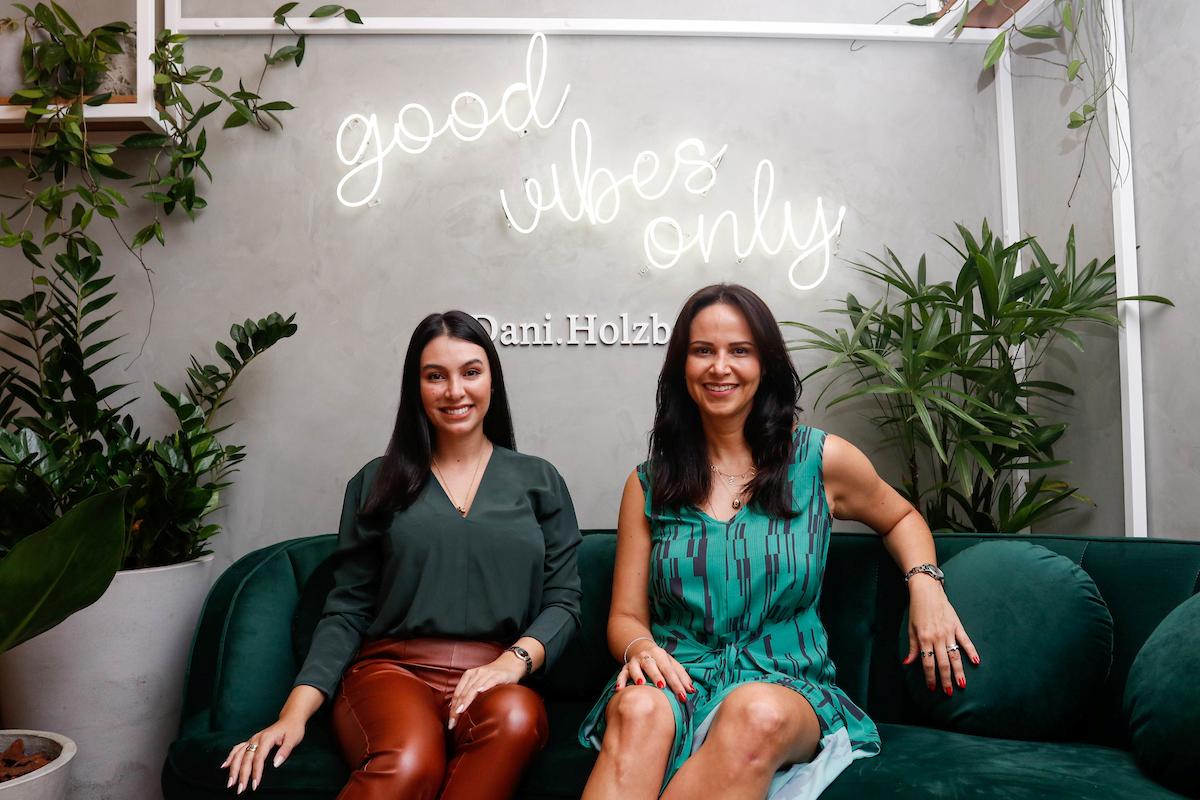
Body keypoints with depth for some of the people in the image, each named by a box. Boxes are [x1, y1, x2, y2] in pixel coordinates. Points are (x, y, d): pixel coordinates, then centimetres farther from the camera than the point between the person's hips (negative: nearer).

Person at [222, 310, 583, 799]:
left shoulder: (539, 482, 14)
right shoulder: (377, 483, 14)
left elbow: (563, 600, 8)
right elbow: (347, 611, 9)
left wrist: (516, 659, -12)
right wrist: (294, 712, -4)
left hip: (497, 680, 1)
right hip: (391, 669, -1)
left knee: (518, 717, -36)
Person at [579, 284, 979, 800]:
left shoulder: (820, 460, 5)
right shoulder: (648, 485, 8)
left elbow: (899, 517, 24)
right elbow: (626, 616, 8)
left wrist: (924, 583, 3)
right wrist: (641, 648, -16)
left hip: (787, 685, 0)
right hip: (678, 682, 1)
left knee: (756, 714, -37)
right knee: (638, 709, -36)